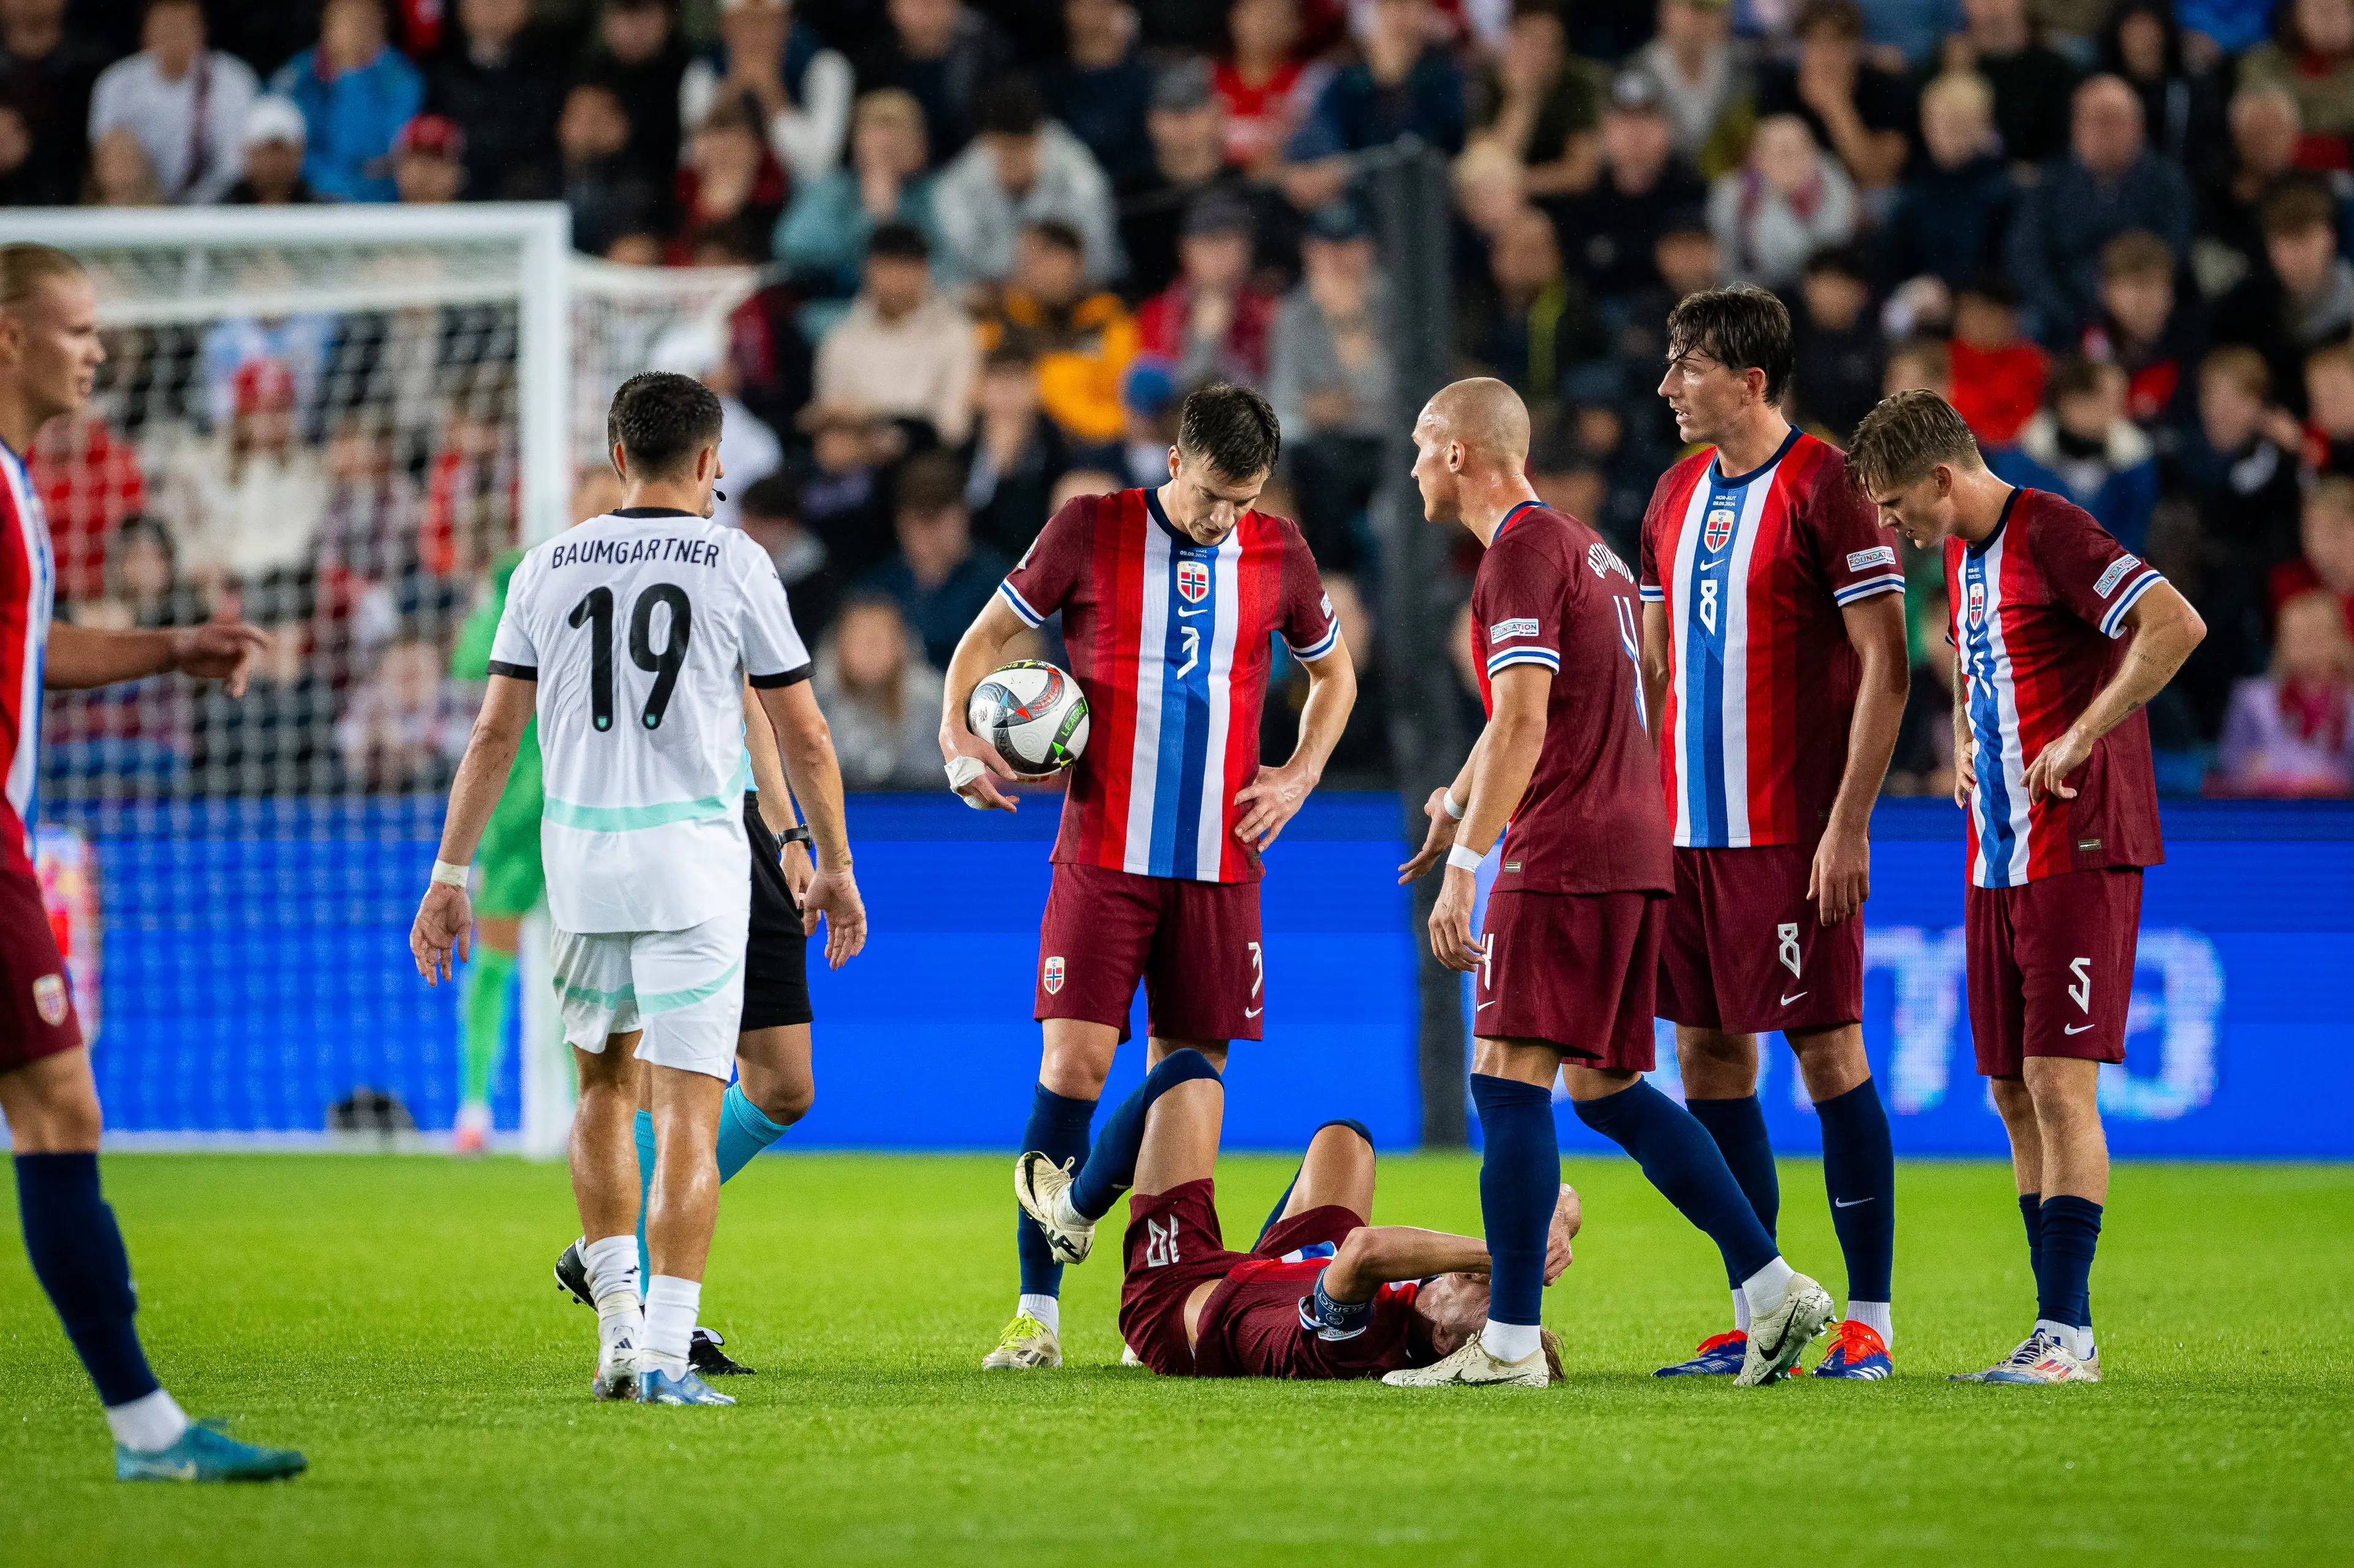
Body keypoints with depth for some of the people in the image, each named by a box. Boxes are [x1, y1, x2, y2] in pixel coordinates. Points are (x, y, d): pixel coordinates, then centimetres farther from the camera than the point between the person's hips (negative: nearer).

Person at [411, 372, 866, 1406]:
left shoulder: (548, 568, 7)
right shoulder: (734, 563, 0)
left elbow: (494, 736, 8)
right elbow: (802, 739, 3)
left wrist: (450, 877, 14)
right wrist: (835, 867, 14)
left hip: (579, 856, 3)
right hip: (693, 856, -3)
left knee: (605, 1085, 21)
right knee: (689, 1111, -5)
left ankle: (617, 1316, 16)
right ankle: (663, 1353, -12)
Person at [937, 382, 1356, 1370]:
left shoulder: (1279, 556, 6)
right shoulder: (1091, 533, -1)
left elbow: (1333, 671, 23)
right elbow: (988, 636, 8)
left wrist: (1300, 776, 8)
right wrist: (957, 735, -9)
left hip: (1221, 862, 3)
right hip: (1104, 853, -2)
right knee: (1073, 1063, -11)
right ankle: (1037, 1312, -7)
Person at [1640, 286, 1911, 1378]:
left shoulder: (1823, 487, -9)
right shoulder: (1677, 496, 14)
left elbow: (1884, 666, -11)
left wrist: (1848, 824, -16)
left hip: (1792, 829, -7)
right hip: (1688, 828, 7)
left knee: (1825, 1050, -5)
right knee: (1708, 1056, 6)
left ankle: (1866, 1318, 0)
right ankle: (1756, 1318, 12)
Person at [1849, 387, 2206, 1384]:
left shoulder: (2052, 534, -13)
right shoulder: (1962, 555, 15)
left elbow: (2177, 627, -25)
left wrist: (2080, 739, -22)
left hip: (2079, 852, -9)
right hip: (1996, 860, 9)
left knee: (2059, 1084, -12)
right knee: (2013, 1093, 8)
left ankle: (2068, 1333, -10)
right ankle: (2058, 1328, 14)